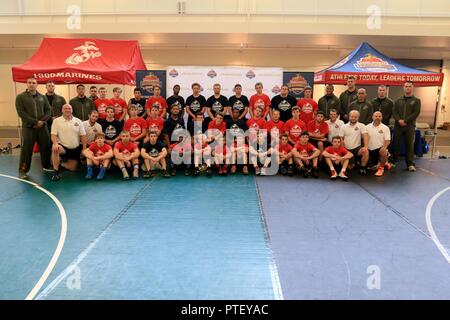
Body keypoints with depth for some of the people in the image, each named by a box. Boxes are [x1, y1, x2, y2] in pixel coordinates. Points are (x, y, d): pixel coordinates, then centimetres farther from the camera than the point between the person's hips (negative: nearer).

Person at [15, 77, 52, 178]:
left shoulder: (42, 97, 11)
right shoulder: (20, 97, 1)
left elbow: (48, 110, 7)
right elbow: (21, 113, -8)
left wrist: (42, 121, -10)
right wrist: (35, 122, -16)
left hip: (43, 127, 3)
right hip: (28, 127, -3)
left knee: (45, 147, 10)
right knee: (26, 149, -1)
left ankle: (46, 166, 25)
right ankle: (23, 170, 8)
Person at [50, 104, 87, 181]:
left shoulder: (78, 121, 2)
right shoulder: (56, 121, -3)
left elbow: (83, 136, 3)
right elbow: (54, 135, -10)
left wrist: (84, 149, -3)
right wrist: (55, 144, -30)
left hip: (75, 148, 3)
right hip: (63, 146, -3)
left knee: (72, 168, 2)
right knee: (55, 149, -38)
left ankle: (61, 164, 37)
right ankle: (56, 172, -23)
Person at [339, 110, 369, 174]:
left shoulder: (361, 126, -2)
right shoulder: (343, 127, 3)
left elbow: (365, 136, -14)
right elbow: (341, 139, 4)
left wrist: (365, 146, -29)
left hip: (357, 148, -1)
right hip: (347, 149, 1)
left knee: (366, 152, -33)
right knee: (348, 167, -6)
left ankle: (362, 168, -10)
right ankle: (352, 163, 34)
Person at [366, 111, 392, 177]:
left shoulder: (385, 128, -3)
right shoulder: (367, 127, 3)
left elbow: (387, 141, -9)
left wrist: (384, 147, -29)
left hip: (380, 148, -3)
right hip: (370, 150, 3)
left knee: (382, 151, -39)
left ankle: (381, 167, -12)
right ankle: (384, 163, 39)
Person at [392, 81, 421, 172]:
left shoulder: (416, 100, 8)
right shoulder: (398, 100, 16)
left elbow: (416, 113, -4)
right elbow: (394, 111, 5)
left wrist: (405, 121, -14)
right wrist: (399, 120, -13)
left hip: (410, 126, -2)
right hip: (398, 126, 2)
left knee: (409, 145, -2)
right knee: (396, 144, 4)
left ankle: (410, 164, 2)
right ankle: (393, 161, 13)